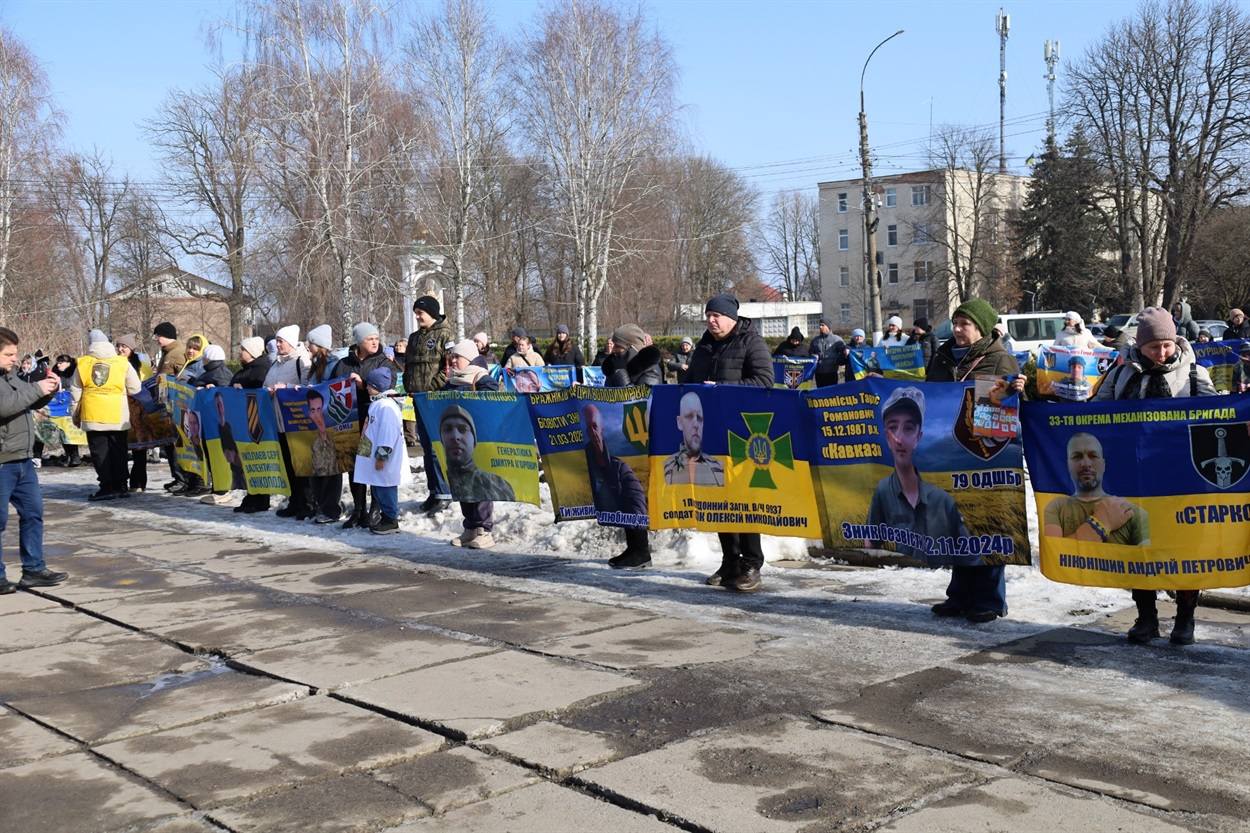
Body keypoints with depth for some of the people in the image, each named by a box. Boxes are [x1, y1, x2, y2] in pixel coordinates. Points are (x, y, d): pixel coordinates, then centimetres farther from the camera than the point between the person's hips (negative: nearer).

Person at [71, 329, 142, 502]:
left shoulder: (83, 363, 2)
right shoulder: (122, 362, -2)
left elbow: (75, 392, 7)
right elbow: (135, 388, 2)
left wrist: (75, 414, 18)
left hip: (92, 415, 0)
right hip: (118, 416, 0)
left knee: (100, 452, 6)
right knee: (118, 451, 11)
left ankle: (108, 487, 3)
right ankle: (121, 486, 13)